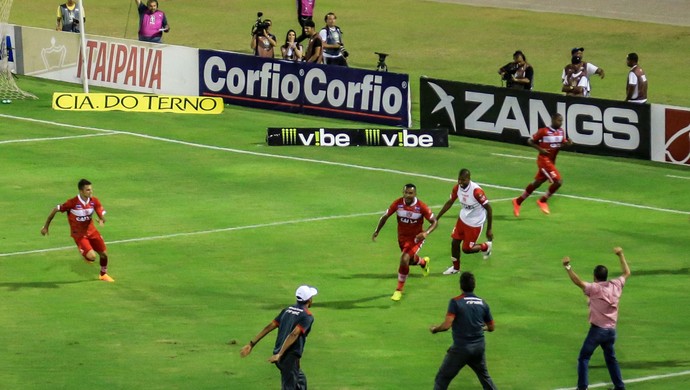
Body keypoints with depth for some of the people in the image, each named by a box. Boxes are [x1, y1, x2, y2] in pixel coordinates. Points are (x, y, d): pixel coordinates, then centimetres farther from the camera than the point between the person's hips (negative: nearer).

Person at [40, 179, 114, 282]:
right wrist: (46, 226, -7)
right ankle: (84, 254, 20)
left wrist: (102, 220, -37)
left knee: (104, 254, 12)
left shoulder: (94, 201, -13)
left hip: (91, 231, 5)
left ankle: (103, 274, 43)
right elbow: (55, 210, -14)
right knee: (92, 257, -20)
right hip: (79, 234, -5)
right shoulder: (72, 203, -26)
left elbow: (102, 216, -10)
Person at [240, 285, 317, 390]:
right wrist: (280, 354, -29)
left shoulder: (287, 310, 14)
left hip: (280, 357, 8)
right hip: (290, 357, -8)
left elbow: (269, 327, 7)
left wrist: (252, 344, 5)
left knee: (301, 381, 25)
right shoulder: (307, 316, -8)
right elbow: (294, 334, -22)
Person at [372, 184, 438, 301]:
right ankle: (423, 262, 62)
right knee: (410, 260, 22)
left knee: (404, 260, -21)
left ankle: (399, 290, -3)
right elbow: (385, 216, -2)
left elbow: (434, 222, -15)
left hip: (416, 238, -4)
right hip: (402, 237, 4)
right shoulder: (398, 203, -17)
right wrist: (377, 231, -6)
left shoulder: (421, 207, -23)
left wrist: (426, 233, -32)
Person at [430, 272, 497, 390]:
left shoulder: (455, 302, -12)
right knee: (484, 376, 24)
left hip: (460, 348, -5)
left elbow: (447, 325, -20)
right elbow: (491, 327, 11)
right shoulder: (483, 304, 3)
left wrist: (435, 329, -1)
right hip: (479, 347, 5)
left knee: (442, 379, 3)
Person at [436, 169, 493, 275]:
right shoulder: (457, 188, -11)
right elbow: (449, 203, 6)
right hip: (463, 218, 6)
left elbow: (488, 208, -22)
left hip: (475, 223, -6)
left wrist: (489, 230, -18)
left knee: (466, 249, 2)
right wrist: (436, 218, 7)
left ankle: (486, 246, 31)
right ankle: (455, 267, 32)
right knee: (455, 242, 9)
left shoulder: (476, 191, -31)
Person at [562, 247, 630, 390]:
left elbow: (578, 282, -26)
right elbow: (627, 273, 19)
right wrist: (621, 255, 28)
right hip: (611, 330, 6)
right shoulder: (616, 285, 2)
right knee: (611, 359, 21)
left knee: (584, 358, 2)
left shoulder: (595, 289, -13)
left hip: (597, 329, -6)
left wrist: (568, 267, -30)